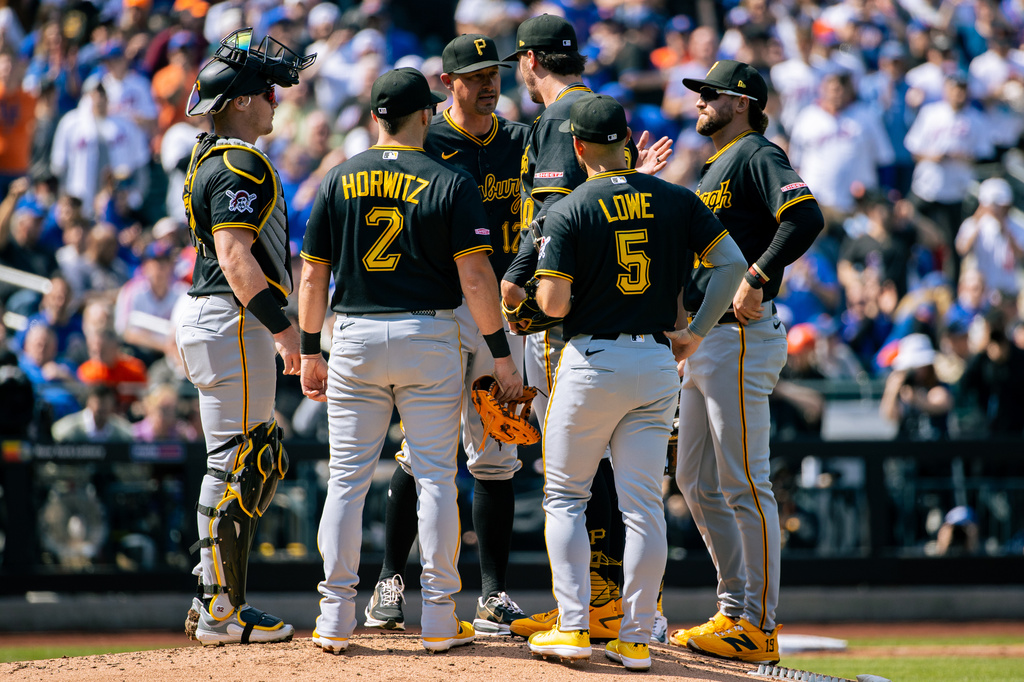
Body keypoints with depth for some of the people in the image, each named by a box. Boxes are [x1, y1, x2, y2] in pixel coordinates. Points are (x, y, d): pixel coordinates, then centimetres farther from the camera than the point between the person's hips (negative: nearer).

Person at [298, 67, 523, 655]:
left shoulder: (341, 180, 4)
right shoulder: (452, 183, -5)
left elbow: (313, 276, 5)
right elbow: (475, 277, -10)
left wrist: (311, 352, 13)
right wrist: (501, 353, -5)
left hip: (355, 339, 2)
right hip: (430, 338, -2)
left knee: (347, 478, 6)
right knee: (435, 478, 3)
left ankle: (336, 621, 4)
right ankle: (440, 621, 4)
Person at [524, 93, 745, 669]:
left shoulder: (569, 213, -8)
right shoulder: (676, 201, 3)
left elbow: (553, 304, -12)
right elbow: (733, 263, -2)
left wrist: (547, 268, 10)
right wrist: (698, 332, 6)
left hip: (592, 362, -3)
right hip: (657, 365, 3)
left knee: (565, 496, 10)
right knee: (644, 506, 5)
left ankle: (574, 627, 2)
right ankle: (637, 639, 3)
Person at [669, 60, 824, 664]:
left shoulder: (757, 156, -8)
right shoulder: (714, 169, 22)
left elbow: (807, 217, -24)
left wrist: (756, 277, -22)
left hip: (742, 336, -11)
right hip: (702, 339, 11)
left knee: (744, 485, -10)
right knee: (698, 483, 13)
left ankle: (760, 627, -8)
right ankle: (736, 610, 18)